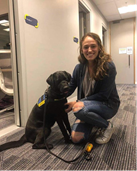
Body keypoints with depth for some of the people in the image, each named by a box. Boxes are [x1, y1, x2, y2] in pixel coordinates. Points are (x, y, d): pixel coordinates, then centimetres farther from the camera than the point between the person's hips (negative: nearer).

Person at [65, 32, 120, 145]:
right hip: (86, 105, 5)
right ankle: (95, 123, 23)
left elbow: (103, 95, -19)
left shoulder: (108, 66, -20)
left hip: (108, 105, -4)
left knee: (79, 110, -34)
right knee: (76, 138, -7)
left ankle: (107, 126, -5)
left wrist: (78, 102, -24)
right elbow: (69, 89, -1)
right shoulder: (79, 67, -6)